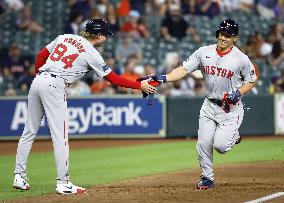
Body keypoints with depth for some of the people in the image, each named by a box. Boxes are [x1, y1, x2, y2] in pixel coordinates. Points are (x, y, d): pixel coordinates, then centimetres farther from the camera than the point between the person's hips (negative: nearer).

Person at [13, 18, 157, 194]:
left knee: (30, 132, 12)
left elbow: (41, 55, 18)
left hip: (37, 81, 7)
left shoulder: (65, 38, 15)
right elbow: (113, 79, 0)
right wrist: (140, 86, 7)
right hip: (54, 87, -7)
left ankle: (19, 176, 14)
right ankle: (63, 183, -5)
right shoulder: (92, 54, -2)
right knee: (60, 137, -5)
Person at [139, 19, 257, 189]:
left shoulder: (241, 59, -11)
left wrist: (238, 93, -18)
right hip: (209, 106, 4)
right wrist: (163, 78, -18)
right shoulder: (204, 52, -2)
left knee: (219, 145, -14)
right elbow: (184, 69, -4)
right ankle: (207, 178, 19)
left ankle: (234, 136, 21)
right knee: (203, 143, 0)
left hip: (230, 108, -4)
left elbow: (251, 81, 1)